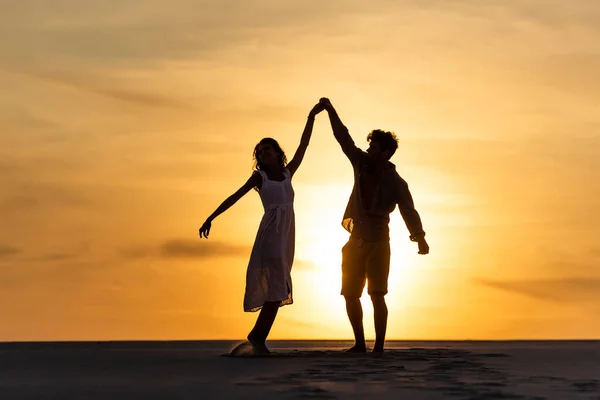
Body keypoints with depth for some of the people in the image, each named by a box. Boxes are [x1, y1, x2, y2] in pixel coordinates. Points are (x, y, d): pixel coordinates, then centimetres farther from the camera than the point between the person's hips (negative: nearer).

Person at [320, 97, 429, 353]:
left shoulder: (396, 183, -10)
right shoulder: (361, 164, 4)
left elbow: (409, 212, -20)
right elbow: (344, 137, 11)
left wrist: (419, 238, -36)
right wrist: (330, 110, 12)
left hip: (377, 244, -6)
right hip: (355, 242, 6)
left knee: (376, 295, -14)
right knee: (350, 295, 5)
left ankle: (379, 346, -15)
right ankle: (360, 344, 13)